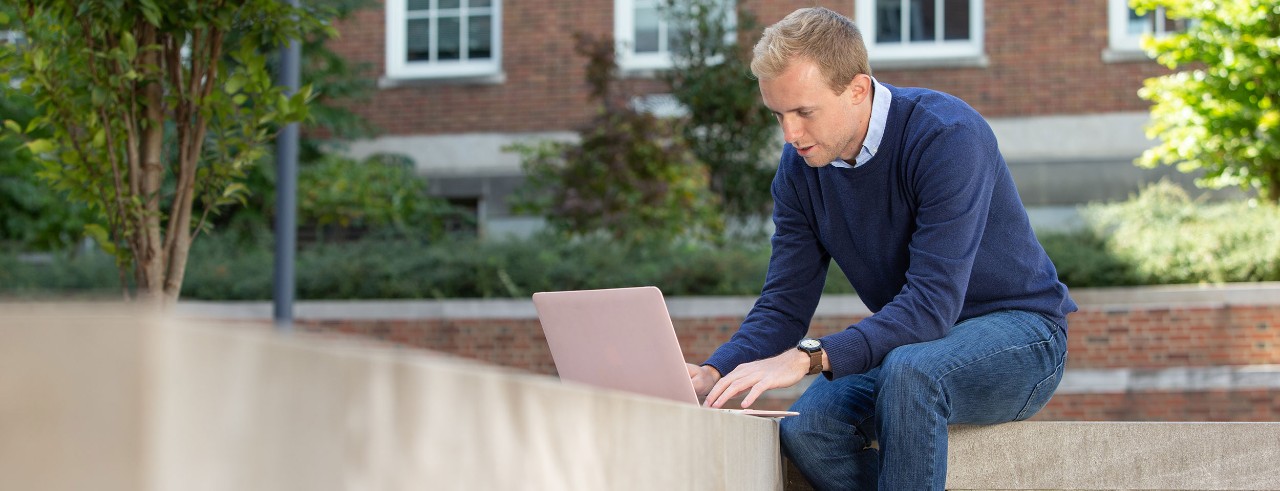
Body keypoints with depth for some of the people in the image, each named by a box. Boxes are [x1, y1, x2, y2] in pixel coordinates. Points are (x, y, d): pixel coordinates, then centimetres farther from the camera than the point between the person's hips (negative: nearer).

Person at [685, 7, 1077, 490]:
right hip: (909, 344, 6)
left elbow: (932, 302, -33)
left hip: (1018, 330, -6)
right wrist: (715, 374, -22)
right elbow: (784, 305, -2)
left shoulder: (947, 137, -25)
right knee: (804, 427, -25)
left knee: (908, 368, -39)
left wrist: (807, 358, -43)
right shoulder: (799, 168, -4)